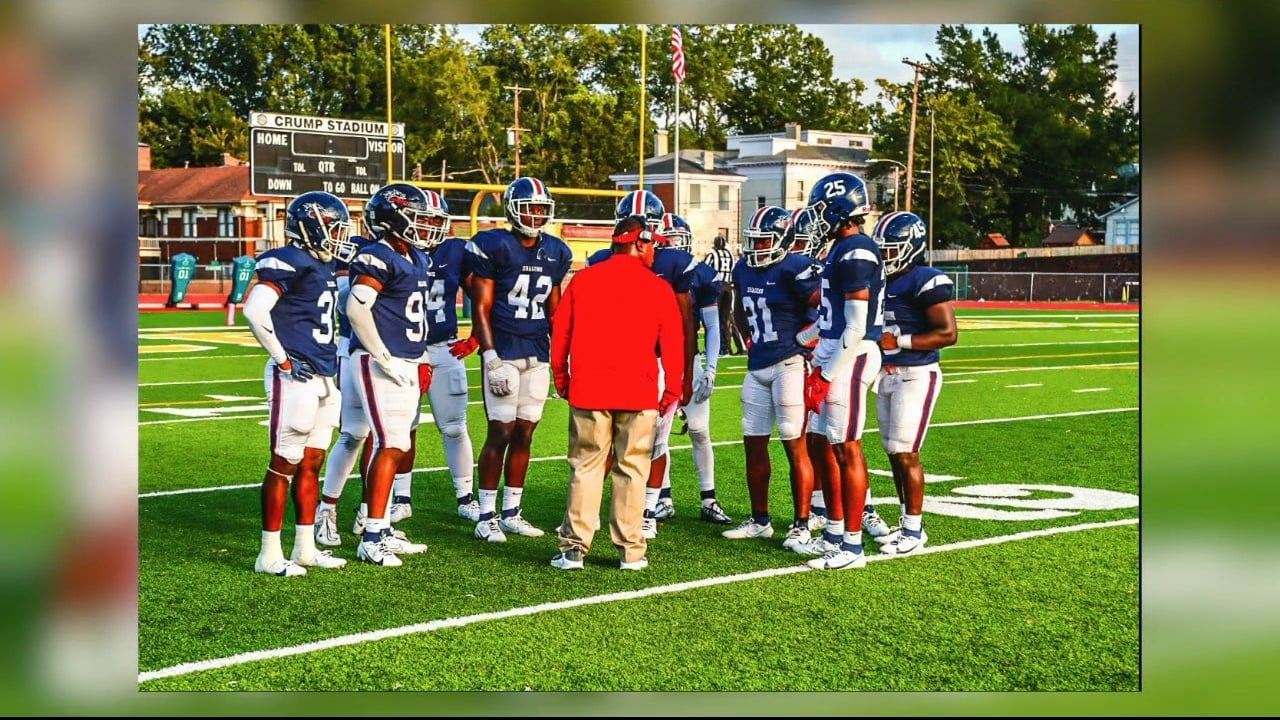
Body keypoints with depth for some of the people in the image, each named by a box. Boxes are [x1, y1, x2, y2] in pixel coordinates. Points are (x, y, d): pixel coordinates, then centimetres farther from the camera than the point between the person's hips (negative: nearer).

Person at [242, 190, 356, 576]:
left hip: (323, 378, 9)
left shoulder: (323, 267, 14)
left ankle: (305, 548, 22)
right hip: (294, 378, -9)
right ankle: (270, 554, 4)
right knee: (285, 464, -3)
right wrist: (283, 360, -17)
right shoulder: (290, 263, -14)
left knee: (312, 463, 13)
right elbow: (254, 311, -24)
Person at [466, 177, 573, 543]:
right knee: (501, 433, -6)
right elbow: (481, 310, -8)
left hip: (538, 356, 6)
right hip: (504, 352, -6)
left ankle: (511, 513, 17)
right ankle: (486, 517, 3)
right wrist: (491, 360, -14)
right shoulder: (494, 246, -7)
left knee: (524, 434, 8)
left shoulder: (556, 253, 11)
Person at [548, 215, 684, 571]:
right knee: (632, 470, 6)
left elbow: (560, 334, 7)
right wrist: (672, 389, 13)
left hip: (588, 391, 2)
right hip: (638, 394, -1)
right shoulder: (658, 288, -1)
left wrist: (562, 380, 18)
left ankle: (575, 547, 8)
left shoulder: (583, 279, 4)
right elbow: (672, 344, 2)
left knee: (585, 468, 7)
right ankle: (631, 550, 10)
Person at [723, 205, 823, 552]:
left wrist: (802, 342, -11)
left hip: (789, 364, -8)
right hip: (758, 366, 8)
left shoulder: (794, 269, -14)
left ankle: (801, 526, 3)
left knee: (795, 446, -4)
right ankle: (760, 520, 23)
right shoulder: (744, 269, 11)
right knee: (754, 444, 12)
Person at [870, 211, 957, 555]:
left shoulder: (927, 282, -14)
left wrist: (899, 341, -19)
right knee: (894, 453, 11)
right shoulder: (883, 281, 13)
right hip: (886, 375, 8)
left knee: (905, 453, -6)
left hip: (916, 376, -8)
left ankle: (915, 529, 3)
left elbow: (948, 333, -18)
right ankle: (906, 522, 21)